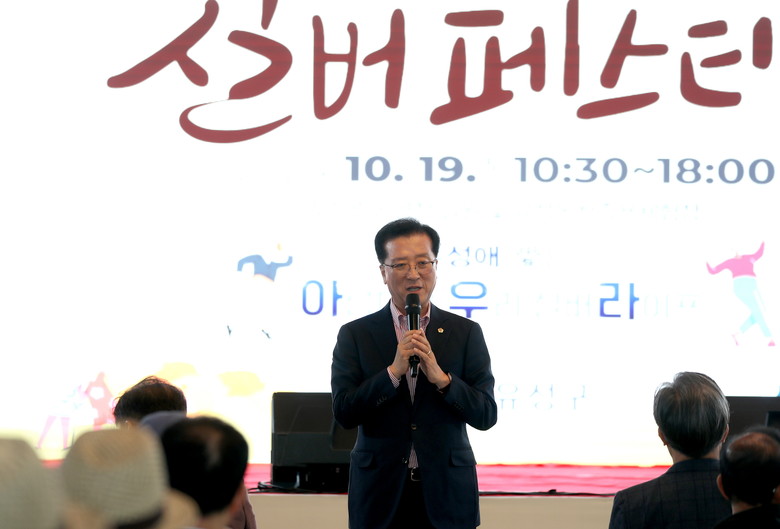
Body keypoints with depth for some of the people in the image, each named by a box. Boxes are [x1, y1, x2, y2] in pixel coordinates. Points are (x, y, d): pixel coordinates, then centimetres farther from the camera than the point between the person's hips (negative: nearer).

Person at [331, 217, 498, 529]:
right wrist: (394, 371, -18)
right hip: (381, 492, 0)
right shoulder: (355, 335, 1)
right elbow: (343, 413, -7)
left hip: (446, 493, 1)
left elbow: (486, 416, -3)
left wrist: (441, 378, -17)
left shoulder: (466, 333, 2)